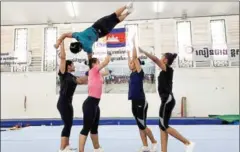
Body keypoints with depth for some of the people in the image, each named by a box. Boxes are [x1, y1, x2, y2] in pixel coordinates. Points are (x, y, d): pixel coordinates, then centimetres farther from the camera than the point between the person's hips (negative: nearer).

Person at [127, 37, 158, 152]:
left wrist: (134, 42, -9)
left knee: (143, 126, -1)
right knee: (140, 126, 10)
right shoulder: (132, 74, 11)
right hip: (134, 102, 8)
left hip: (141, 102, -8)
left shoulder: (139, 73, -9)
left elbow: (135, 57, -13)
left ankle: (154, 142, 19)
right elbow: (130, 60, 23)